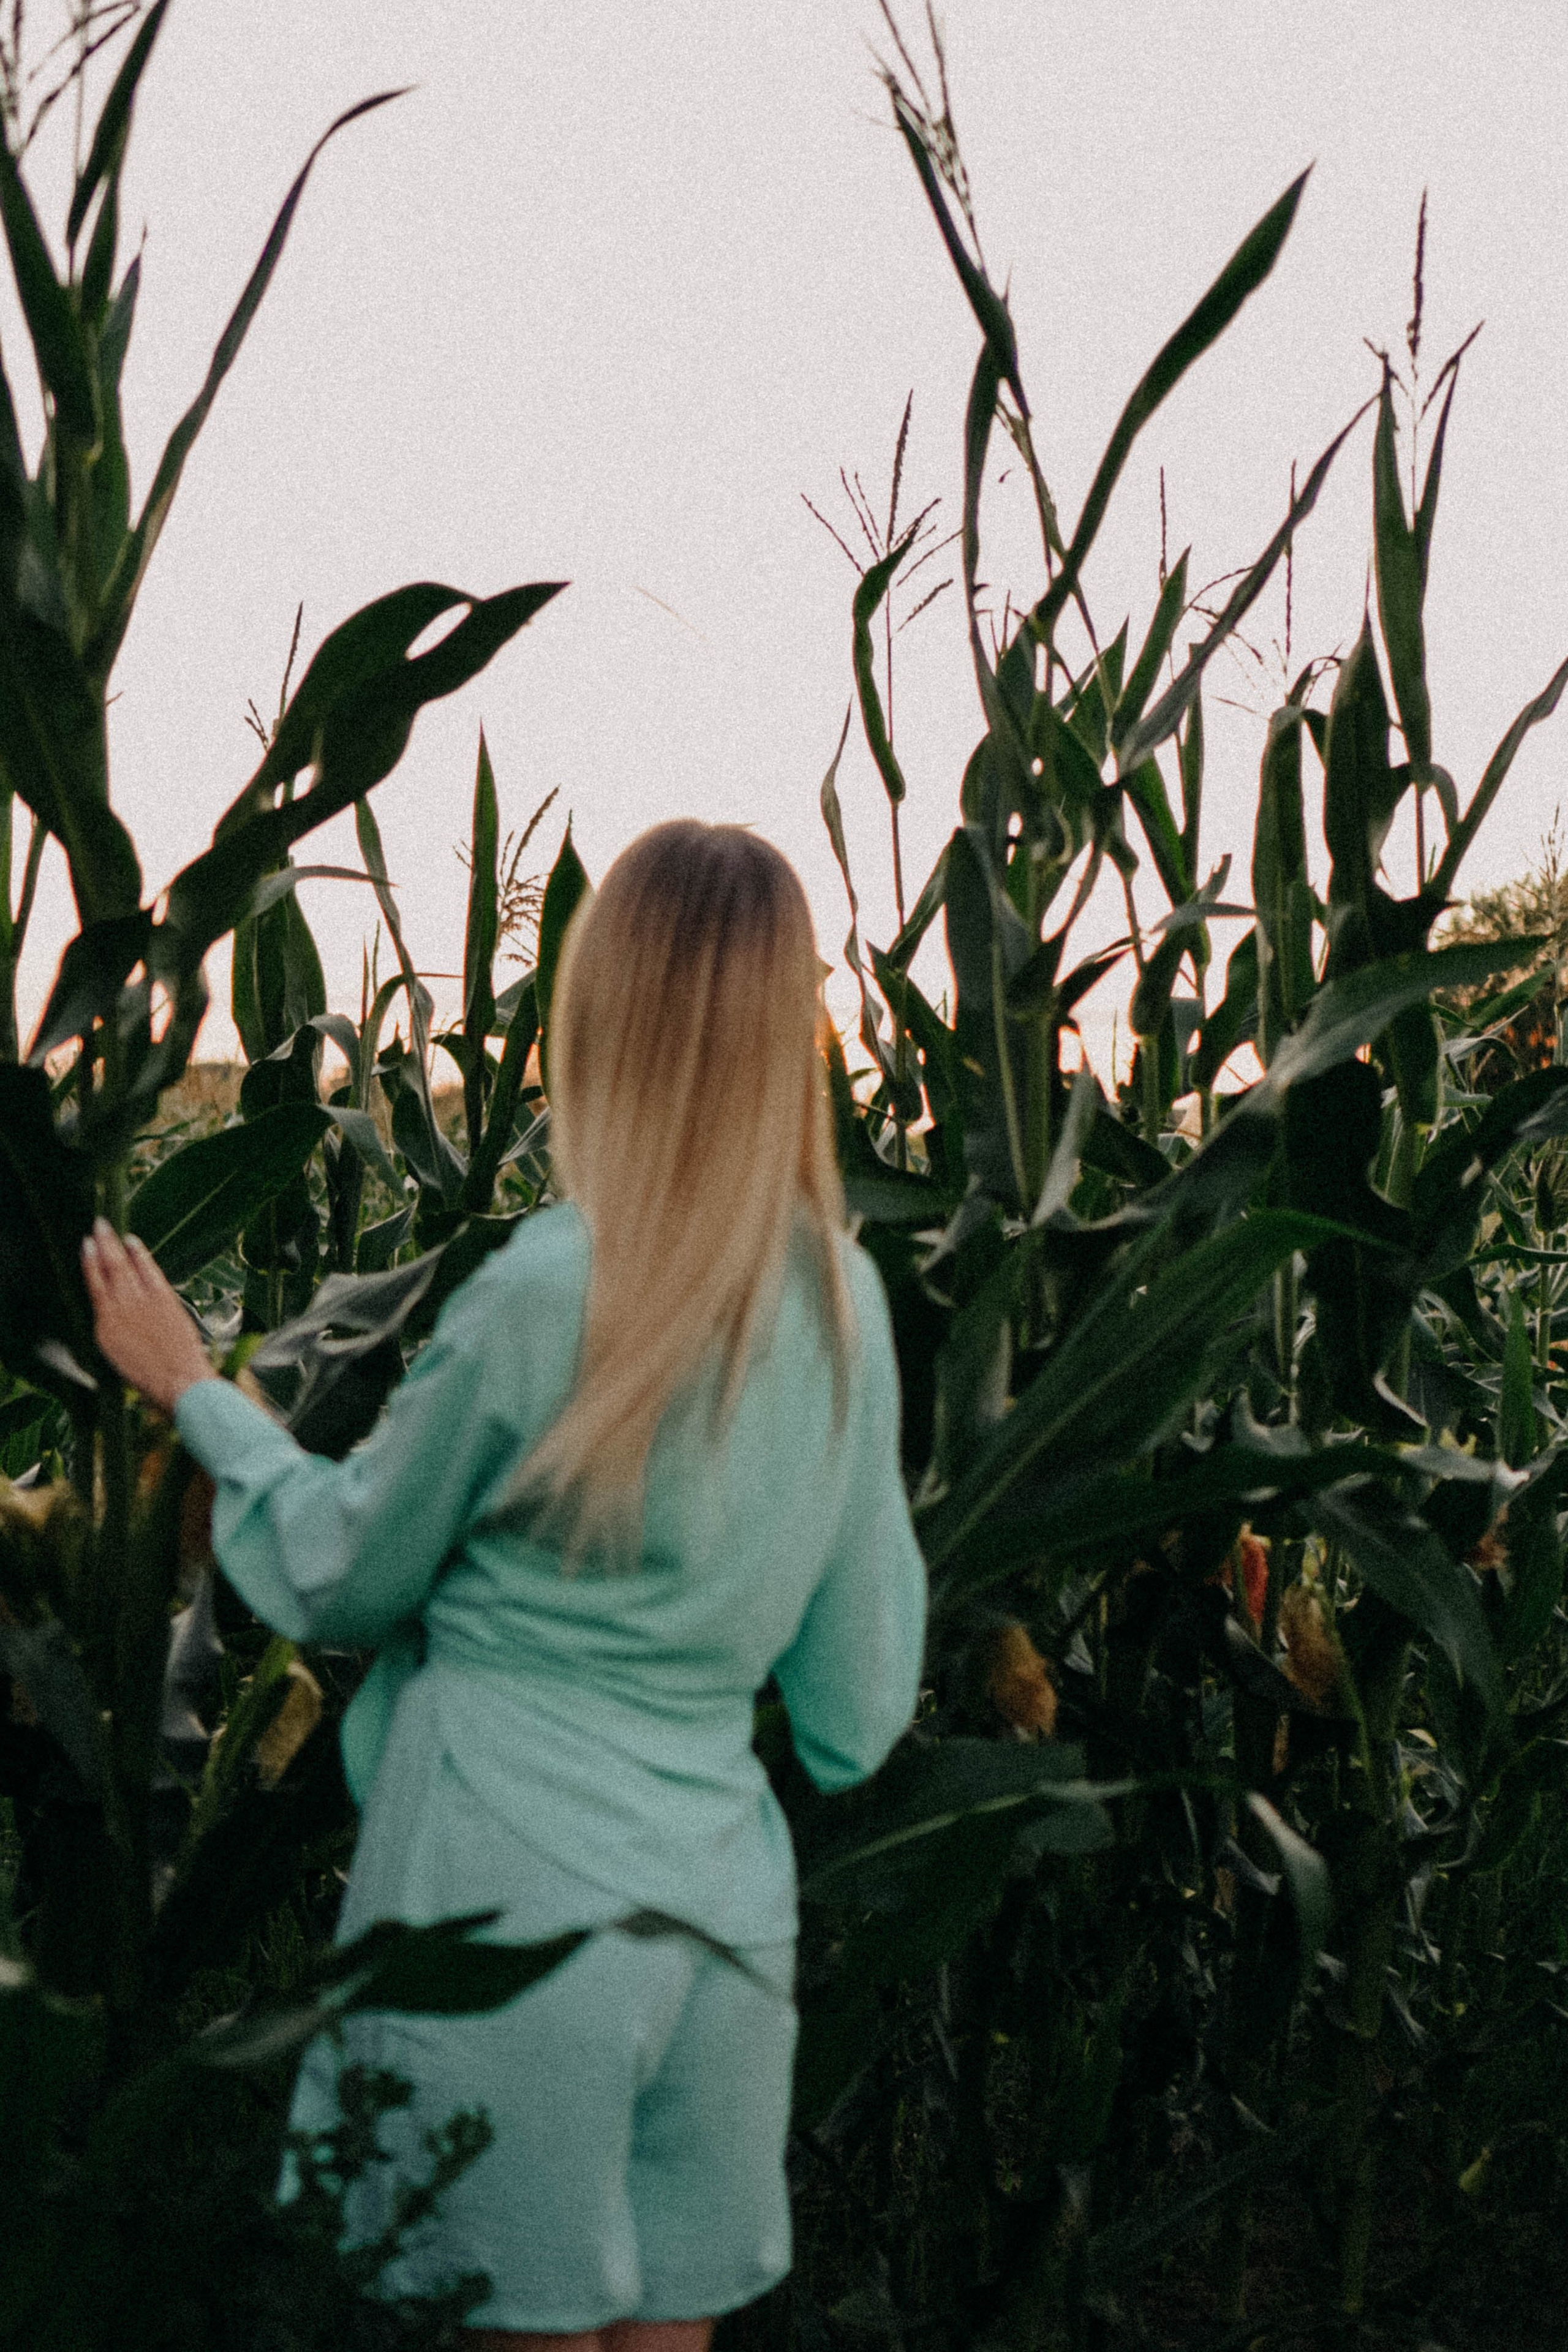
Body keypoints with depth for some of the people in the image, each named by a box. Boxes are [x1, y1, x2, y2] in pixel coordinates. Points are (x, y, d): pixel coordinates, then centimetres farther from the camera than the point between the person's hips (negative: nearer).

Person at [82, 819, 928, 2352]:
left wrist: (194, 1395, 13)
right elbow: (856, 1715, 8)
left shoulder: (546, 1292, -16)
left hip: (516, 1898, -5)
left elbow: (336, 1582, 0)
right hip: (724, 1904, 6)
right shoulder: (846, 1303, 1)